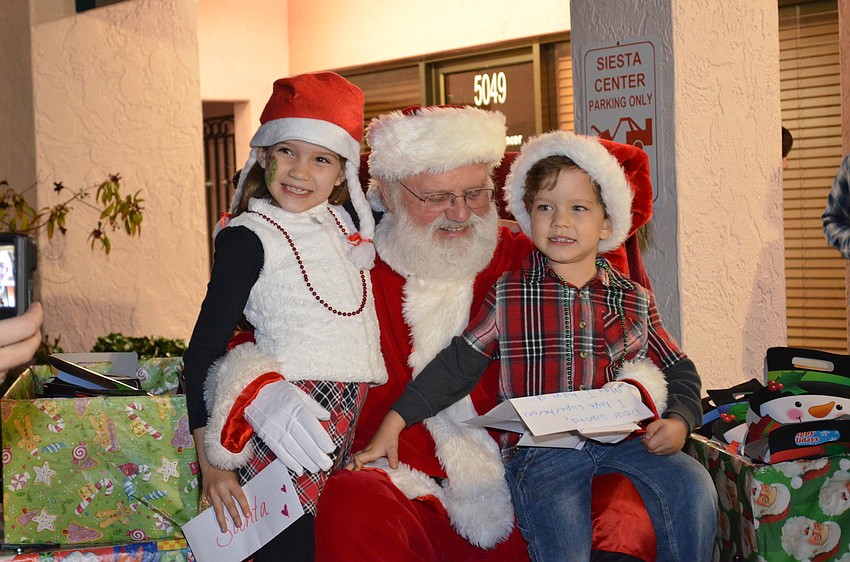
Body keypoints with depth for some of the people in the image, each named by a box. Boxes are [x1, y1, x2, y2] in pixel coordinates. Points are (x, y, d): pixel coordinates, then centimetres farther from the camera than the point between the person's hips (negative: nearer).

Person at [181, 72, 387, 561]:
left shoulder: (342, 222, 13)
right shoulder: (250, 237, -6)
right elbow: (203, 350, -8)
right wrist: (211, 463, -13)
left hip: (351, 423, 7)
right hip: (288, 428, -7)